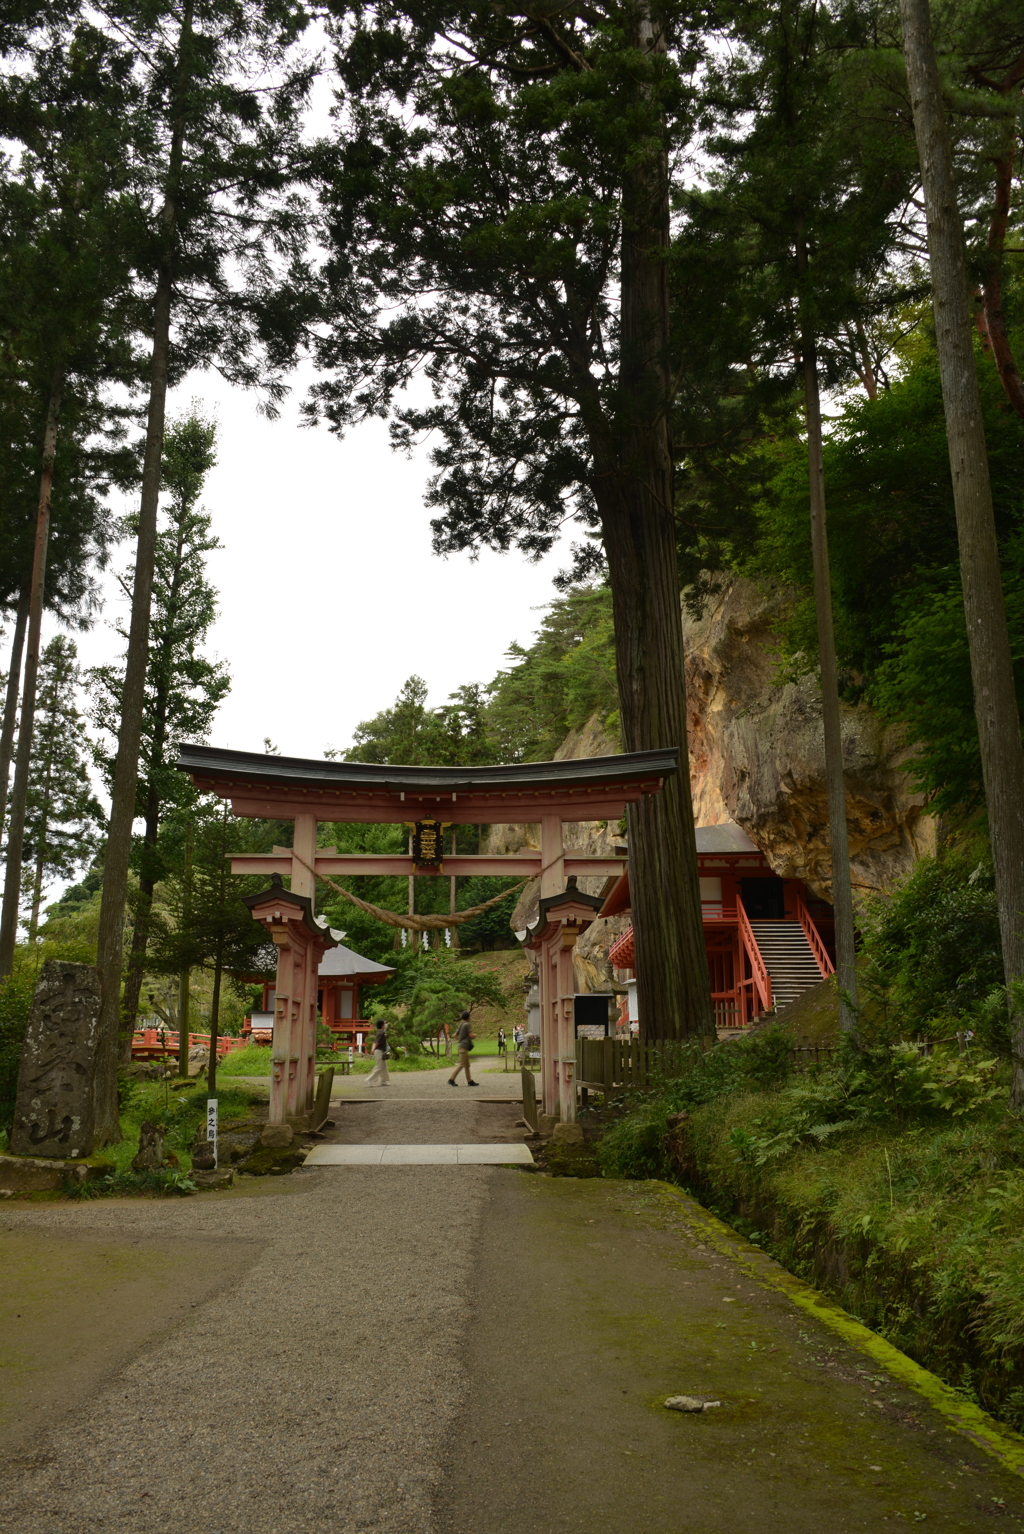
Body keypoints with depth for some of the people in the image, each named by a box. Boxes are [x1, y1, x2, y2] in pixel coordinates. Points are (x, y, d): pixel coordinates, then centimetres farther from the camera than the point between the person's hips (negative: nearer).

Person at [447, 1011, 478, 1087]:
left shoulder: (460, 1025, 14)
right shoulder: (467, 1024, -12)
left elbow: (455, 1036, 19)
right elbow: (471, 1036, -16)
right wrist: (474, 1035, 5)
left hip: (461, 1046, 9)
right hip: (464, 1047, -9)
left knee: (467, 1065, 10)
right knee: (461, 1064, -9)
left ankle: (470, 1081, 11)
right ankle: (451, 1079, -9)